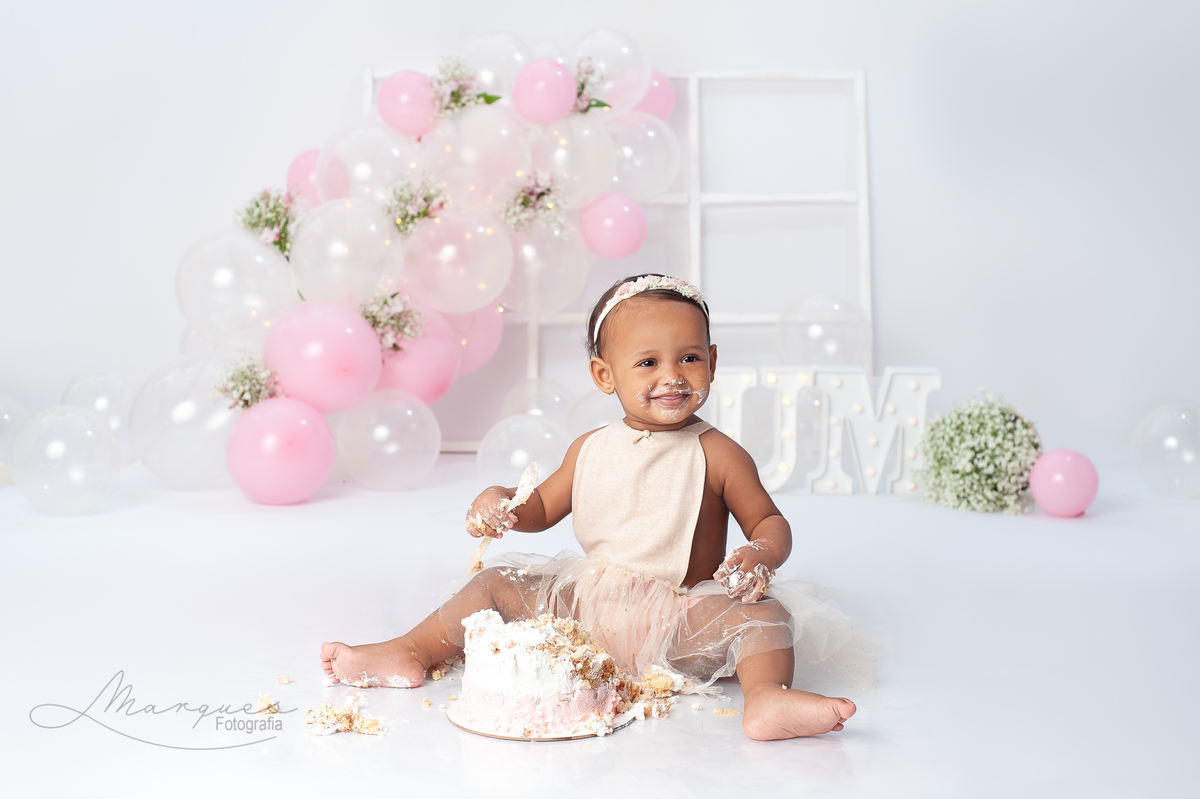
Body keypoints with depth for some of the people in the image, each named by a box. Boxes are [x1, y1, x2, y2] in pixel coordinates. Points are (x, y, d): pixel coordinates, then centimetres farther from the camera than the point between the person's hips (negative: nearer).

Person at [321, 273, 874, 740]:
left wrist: (760, 556, -25)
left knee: (762, 614, -31)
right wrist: (501, 503, -4)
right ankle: (409, 654, 8)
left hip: (681, 619, -4)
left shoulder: (717, 454, -9)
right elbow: (543, 508, 17)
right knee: (496, 584, 1)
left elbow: (770, 522, -2)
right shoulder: (591, 449, 4)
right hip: (587, 604, 5)